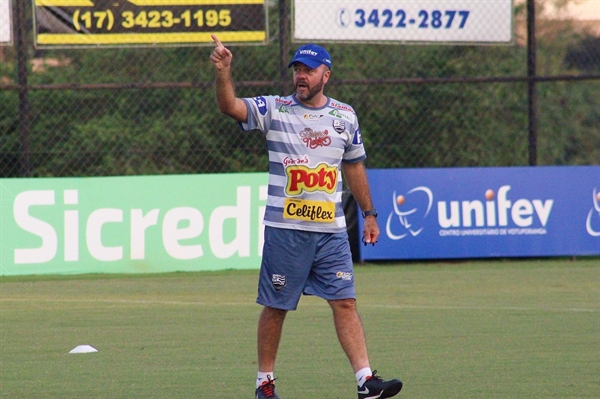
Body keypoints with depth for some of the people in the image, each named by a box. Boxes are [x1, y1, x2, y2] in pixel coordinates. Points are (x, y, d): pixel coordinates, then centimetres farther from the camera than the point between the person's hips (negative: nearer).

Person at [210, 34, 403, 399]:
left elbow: (354, 167, 19)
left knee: (345, 302, -5)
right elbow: (230, 106, -14)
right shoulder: (275, 109, 0)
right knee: (275, 307, 4)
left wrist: (369, 214, 20)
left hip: (331, 231, 2)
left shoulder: (345, 116, 9)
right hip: (284, 230, -2)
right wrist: (223, 71, -31)